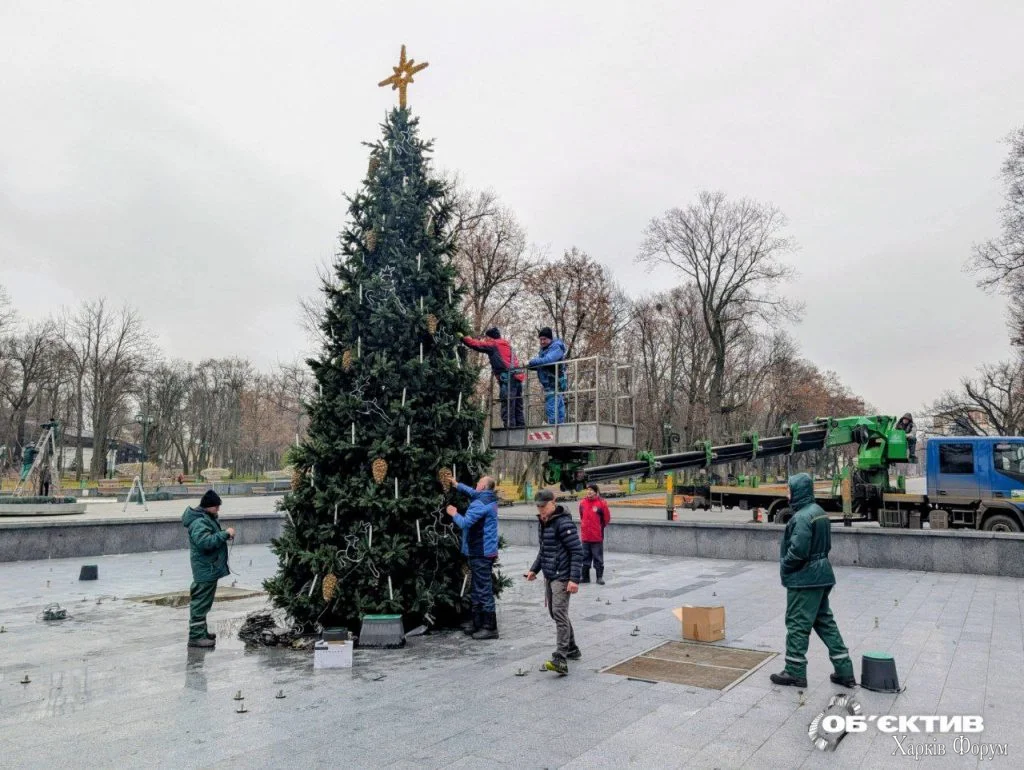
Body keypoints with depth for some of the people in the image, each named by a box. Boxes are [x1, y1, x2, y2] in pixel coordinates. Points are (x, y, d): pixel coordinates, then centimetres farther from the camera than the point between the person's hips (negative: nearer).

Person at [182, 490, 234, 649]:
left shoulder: (206, 518, 14)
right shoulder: (199, 522, -19)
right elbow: (205, 542, -33)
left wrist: (224, 535, 8)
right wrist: (225, 534, -28)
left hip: (208, 569, 11)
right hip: (206, 569, -11)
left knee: (202, 602, 19)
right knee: (201, 602, -6)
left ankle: (201, 631, 29)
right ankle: (196, 636, -1)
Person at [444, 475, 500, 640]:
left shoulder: (480, 504, -21)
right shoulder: (490, 498, 9)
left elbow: (464, 523, -25)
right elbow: (473, 492, 27)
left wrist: (454, 514, -7)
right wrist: (456, 484, 27)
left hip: (481, 553, -10)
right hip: (486, 551, 10)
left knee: (484, 589, -5)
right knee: (478, 588, 17)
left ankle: (490, 627, 0)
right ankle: (477, 622, 26)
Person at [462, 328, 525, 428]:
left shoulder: (493, 344, 5)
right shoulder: (507, 346, 29)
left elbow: (475, 344, 4)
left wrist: (462, 337, 16)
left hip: (508, 379, -8)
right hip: (517, 378, 8)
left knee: (507, 410, -11)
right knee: (518, 410, 9)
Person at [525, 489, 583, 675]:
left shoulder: (564, 523, -16)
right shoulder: (543, 523, 12)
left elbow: (577, 551, -19)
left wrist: (574, 579, -23)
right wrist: (534, 570, 17)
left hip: (562, 577, -9)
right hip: (549, 576, 10)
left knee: (559, 614, -14)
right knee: (555, 613, 16)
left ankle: (560, 660, -17)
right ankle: (572, 649, 32)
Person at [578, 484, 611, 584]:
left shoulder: (602, 503, -7)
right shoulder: (582, 503, 5)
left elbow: (607, 518, 0)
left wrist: (600, 527, 7)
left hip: (597, 537, -4)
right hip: (585, 536, 4)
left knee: (598, 557, 2)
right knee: (585, 557, 11)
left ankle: (600, 577, 11)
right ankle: (585, 577, 20)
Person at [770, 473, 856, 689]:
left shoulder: (802, 517, -21)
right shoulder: (819, 512, 10)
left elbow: (798, 550, -26)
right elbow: (826, 545, 16)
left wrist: (785, 567, -10)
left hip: (804, 579, -10)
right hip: (821, 576, 10)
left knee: (797, 624, 0)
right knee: (824, 621, 17)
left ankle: (795, 672, 9)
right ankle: (844, 671, 21)